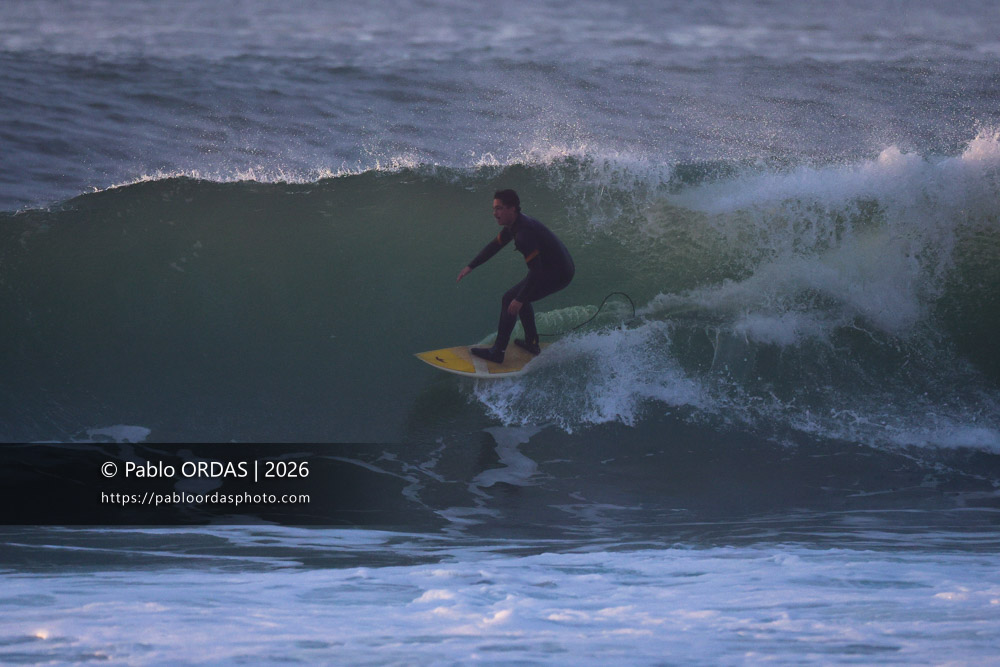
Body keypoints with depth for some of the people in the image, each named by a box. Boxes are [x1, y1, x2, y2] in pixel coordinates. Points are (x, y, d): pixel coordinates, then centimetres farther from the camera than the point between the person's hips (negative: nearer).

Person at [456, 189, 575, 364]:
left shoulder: (524, 233, -28)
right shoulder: (514, 226, 5)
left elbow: (536, 271, -29)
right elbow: (495, 245, 21)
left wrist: (519, 299, -26)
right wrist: (470, 266, 20)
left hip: (558, 274, -10)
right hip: (562, 266, 10)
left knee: (510, 300, -7)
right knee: (520, 296, 25)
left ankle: (498, 352, -5)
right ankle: (532, 342, 31)